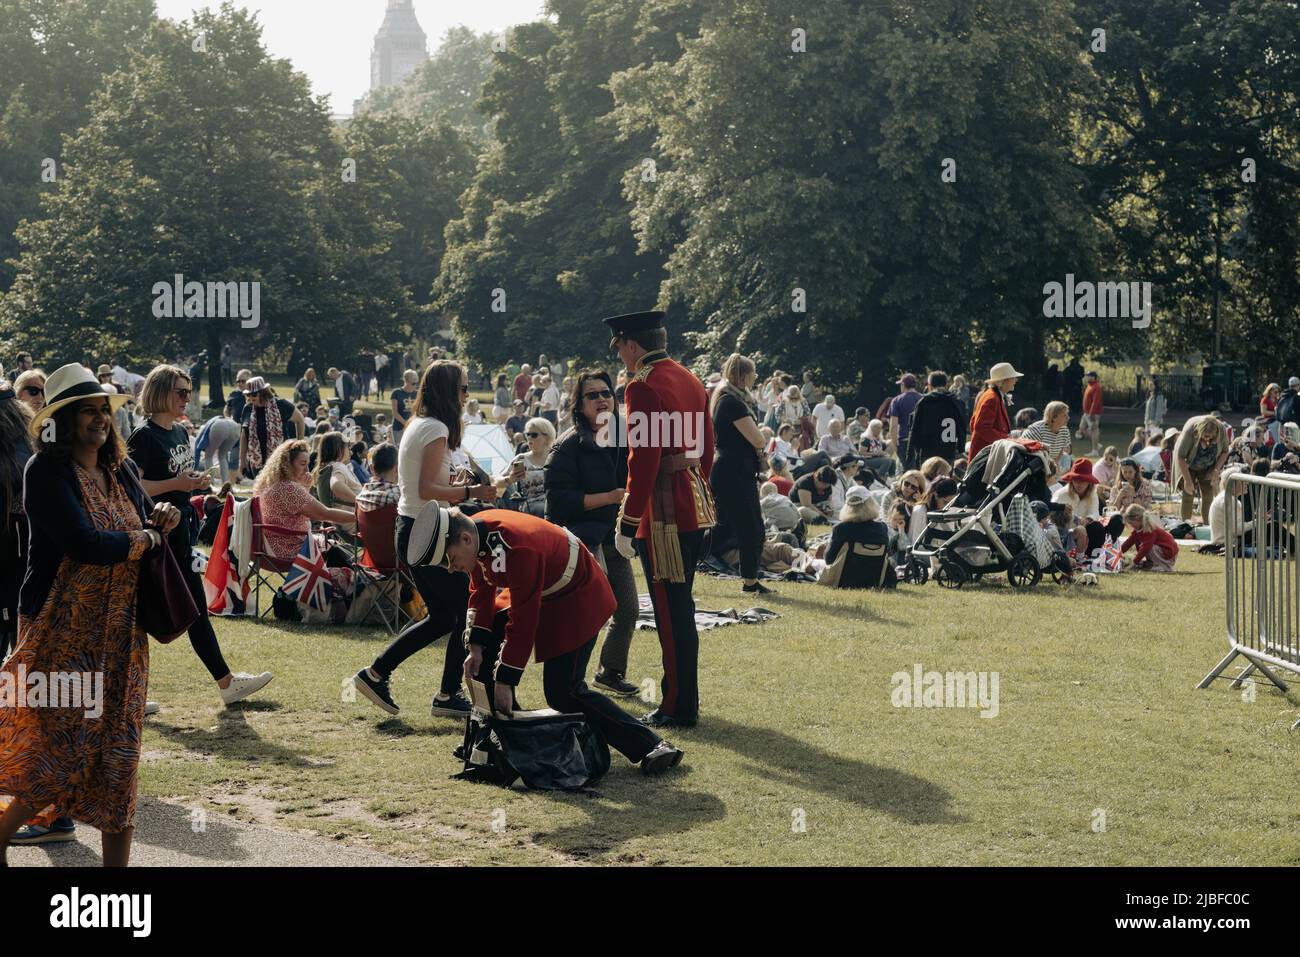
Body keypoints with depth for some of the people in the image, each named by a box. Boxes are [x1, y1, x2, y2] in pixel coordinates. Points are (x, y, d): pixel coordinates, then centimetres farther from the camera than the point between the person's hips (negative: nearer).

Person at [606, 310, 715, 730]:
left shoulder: (643, 386, -14)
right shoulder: (690, 381, 13)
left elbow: (644, 458, -19)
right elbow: (707, 447, 18)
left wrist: (628, 523, -16)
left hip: (663, 511, -9)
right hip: (696, 506, 9)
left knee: (671, 612, -3)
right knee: (681, 606, 17)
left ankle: (678, 708, 2)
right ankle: (685, 699, 25)